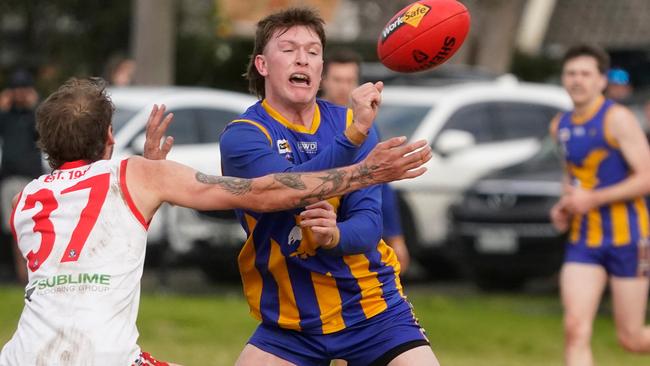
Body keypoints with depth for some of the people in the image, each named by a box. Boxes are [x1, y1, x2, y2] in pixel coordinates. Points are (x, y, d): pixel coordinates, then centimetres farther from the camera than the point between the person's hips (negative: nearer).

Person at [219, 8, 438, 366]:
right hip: (289, 320, -2)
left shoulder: (349, 123, 0)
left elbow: (368, 224, -7)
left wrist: (336, 235, -30)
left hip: (372, 310, 2)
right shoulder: (242, 136, -10)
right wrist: (352, 136, -43)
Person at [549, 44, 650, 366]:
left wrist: (593, 199, -21)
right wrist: (564, 207, 8)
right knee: (575, 329, -12)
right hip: (583, 240, 5)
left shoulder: (617, 119, -11)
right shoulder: (560, 126, 10)